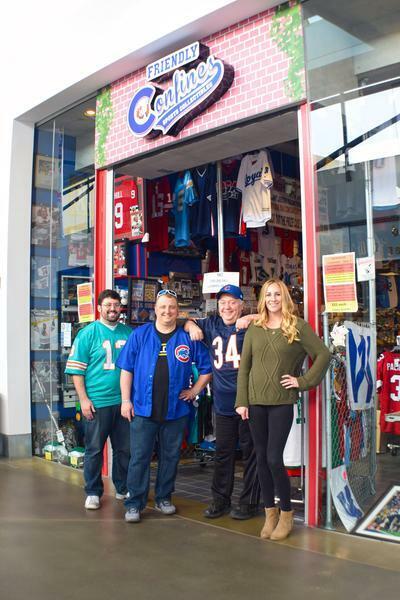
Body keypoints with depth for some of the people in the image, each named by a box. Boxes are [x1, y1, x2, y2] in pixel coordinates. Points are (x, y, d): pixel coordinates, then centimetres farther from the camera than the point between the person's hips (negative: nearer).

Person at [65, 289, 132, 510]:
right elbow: (76, 369, -5)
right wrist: (84, 399, -10)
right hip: (96, 403, -3)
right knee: (94, 449, 5)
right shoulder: (87, 334, -3)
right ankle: (93, 493, 19)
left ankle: (123, 488, 28)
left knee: (124, 449, 13)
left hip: (124, 402, 4)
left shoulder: (129, 333, 6)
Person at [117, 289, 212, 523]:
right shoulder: (140, 335, 1)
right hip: (143, 409, -1)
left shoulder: (188, 338, 1)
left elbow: (207, 367, 8)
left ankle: (164, 498, 28)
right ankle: (135, 504, 12)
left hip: (176, 410, 2)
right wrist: (126, 400, -4)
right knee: (139, 457, 1)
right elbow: (126, 369, 1)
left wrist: (194, 391, 2)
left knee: (170, 456, 13)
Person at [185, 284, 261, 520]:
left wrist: (250, 319, -27)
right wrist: (191, 325, 3)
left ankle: (250, 502, 20)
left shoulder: (250, 326, -7)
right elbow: (189, 323, 25)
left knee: (250, 452, 7)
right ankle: (220, 500, 29)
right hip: (223, 403, 5)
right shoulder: (212, 325, 10)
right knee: (223, 453, 15)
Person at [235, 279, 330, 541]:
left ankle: (286, 513, 15)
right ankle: (270, 512, 23)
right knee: (262, 459, 9)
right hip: (256, 402, 3)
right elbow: (244, 366, 7)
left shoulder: (299, 326, -2)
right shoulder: (254, 328, 7)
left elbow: (324, 355, -2)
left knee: (274, 459, -6)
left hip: (282, 402, -3)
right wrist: (242, 401, 1)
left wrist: (304, 381, -7)